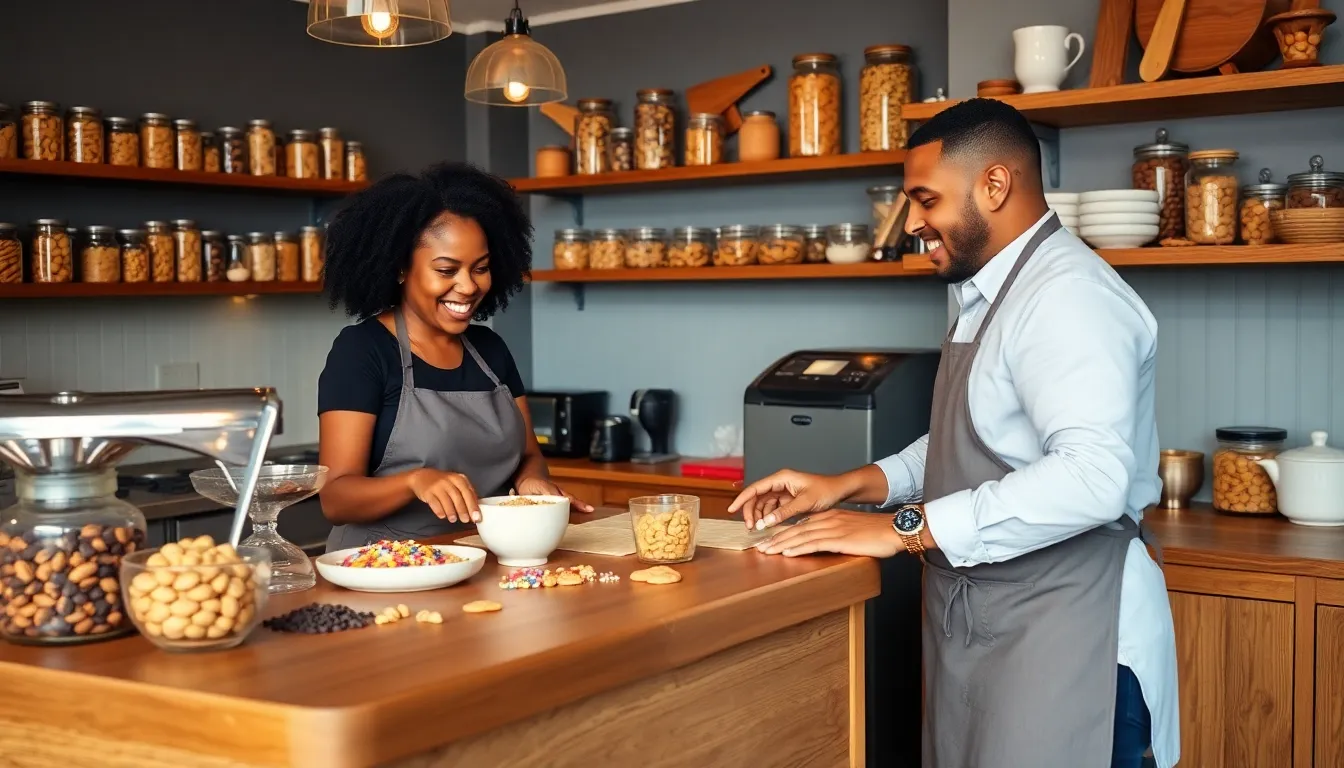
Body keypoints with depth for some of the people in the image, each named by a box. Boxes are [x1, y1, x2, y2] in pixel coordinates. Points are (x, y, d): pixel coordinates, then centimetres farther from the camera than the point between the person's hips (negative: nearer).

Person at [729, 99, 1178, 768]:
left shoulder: (1066, 293, -18)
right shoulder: (990, 294, 13)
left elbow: (1091, 476, -30)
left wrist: (901, 528, -26)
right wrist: (845, 485, 9)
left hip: (1059, 635, -9)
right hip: (980, 624, 9)